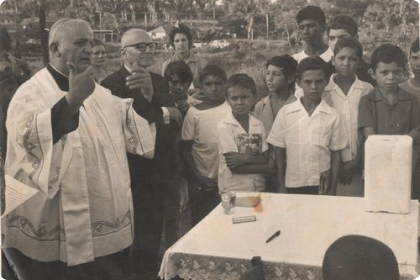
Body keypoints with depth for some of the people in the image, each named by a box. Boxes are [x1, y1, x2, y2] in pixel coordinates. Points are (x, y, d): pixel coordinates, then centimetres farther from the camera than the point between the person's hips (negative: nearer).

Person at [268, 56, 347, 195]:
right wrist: (281, 186, 1)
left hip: (321, 185, 0)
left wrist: (332, 190, 0)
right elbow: (279, 151, 2)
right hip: (293, 185, 0)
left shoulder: (332, 116, -2)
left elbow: (336, 154, 3)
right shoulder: (285, 113, -2)